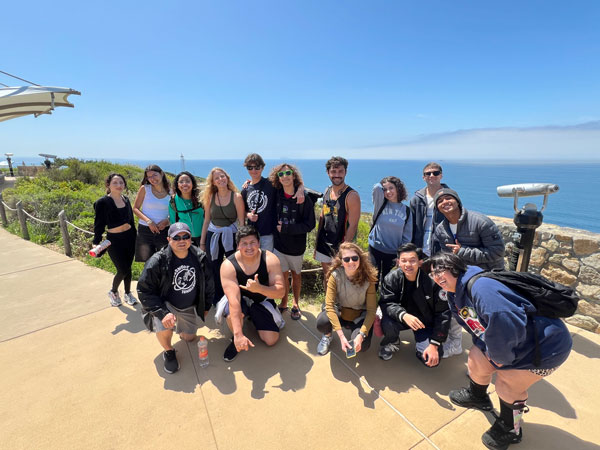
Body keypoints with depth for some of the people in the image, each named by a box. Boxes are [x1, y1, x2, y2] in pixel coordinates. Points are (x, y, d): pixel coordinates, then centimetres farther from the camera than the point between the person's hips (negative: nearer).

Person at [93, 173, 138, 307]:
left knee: (128, 267, 14)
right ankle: (113, 292, 27)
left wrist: (135, 236, 17)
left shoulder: (126, 199, 5)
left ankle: (128, 293, 32)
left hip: (129, 237, 5)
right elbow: (99, 224, -10)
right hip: (114, 240, -5)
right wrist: (96, 242, -18)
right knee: (122, 270, -2)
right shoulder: (102, 202, -12)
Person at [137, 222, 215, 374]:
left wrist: (206, 306, 8)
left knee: (189, 338, 14)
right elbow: (144, 290, -20)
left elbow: (208, 282, 2)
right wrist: (162, 313, -31)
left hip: (189, 307, 4)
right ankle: (168, 352, 4)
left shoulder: (199, 257, -13)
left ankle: (179, 325, 48)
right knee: (164, 329, -31)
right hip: (165, 304, -4)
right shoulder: (157, 261, -25)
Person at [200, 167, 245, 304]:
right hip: (213, 236, 3)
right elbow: (206, 220, 7)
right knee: (215, 270, 13)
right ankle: (216, 301, 32)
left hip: (231, 236, -3)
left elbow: (241, 221, -7)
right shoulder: (210, 197, 2)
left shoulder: (236, 197, -7)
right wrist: (202, 242, 8)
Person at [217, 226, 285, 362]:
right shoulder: (228, 265, -28)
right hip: (240, 300, -2)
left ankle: (254, 318, 27)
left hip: (262, 300, 2)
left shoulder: (270, 260, -24)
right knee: (232, 314, -36)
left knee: (271, 340, -4)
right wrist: (238, 335, -43)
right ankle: (235, 339, -1)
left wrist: (259, 288, -47)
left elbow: (280, 292, -26)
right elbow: (234, 300, -35)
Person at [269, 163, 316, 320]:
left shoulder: (305, 198, -16)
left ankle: (296, 304, 35)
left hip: (297, 245, -1)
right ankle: (284, 303, 30)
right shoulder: (276, 194, -6)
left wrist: (286, 228, -18)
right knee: (284, 275, 8)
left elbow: (310, 225, -15)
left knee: (296, 274, 17)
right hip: (279, 243, 2)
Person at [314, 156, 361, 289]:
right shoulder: (327, 191, 6)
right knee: (327, 279, 18)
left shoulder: (351, 196, -14)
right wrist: (317, 243, 12)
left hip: (340, 246, -6)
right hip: (324, 245, 6)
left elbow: (352, 226, -17)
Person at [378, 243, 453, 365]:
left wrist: (434, 344, -18)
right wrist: (404, 315, -41)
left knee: (431, 360, -17)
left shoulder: (432, 280, -21)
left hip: (426, 322, 0)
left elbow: (442, 313, -16)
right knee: (387, 323, -32)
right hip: (402, 319, 1)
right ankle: (391, 342, 6)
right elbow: (386, 303, -19)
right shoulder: (392, 278, -15)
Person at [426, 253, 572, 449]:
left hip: (547, 344, -8)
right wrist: (489, 350, 0)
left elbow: (504, 322, -42)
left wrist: (500, 355, -25)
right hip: (518, 341, 8)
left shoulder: (479, 286, -33)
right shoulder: (456, 296, -2)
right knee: (477, 357, 11)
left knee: (507, 384, 0)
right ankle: (477, 396, 42)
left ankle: (509, 431, 30)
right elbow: (477, 327, 13)